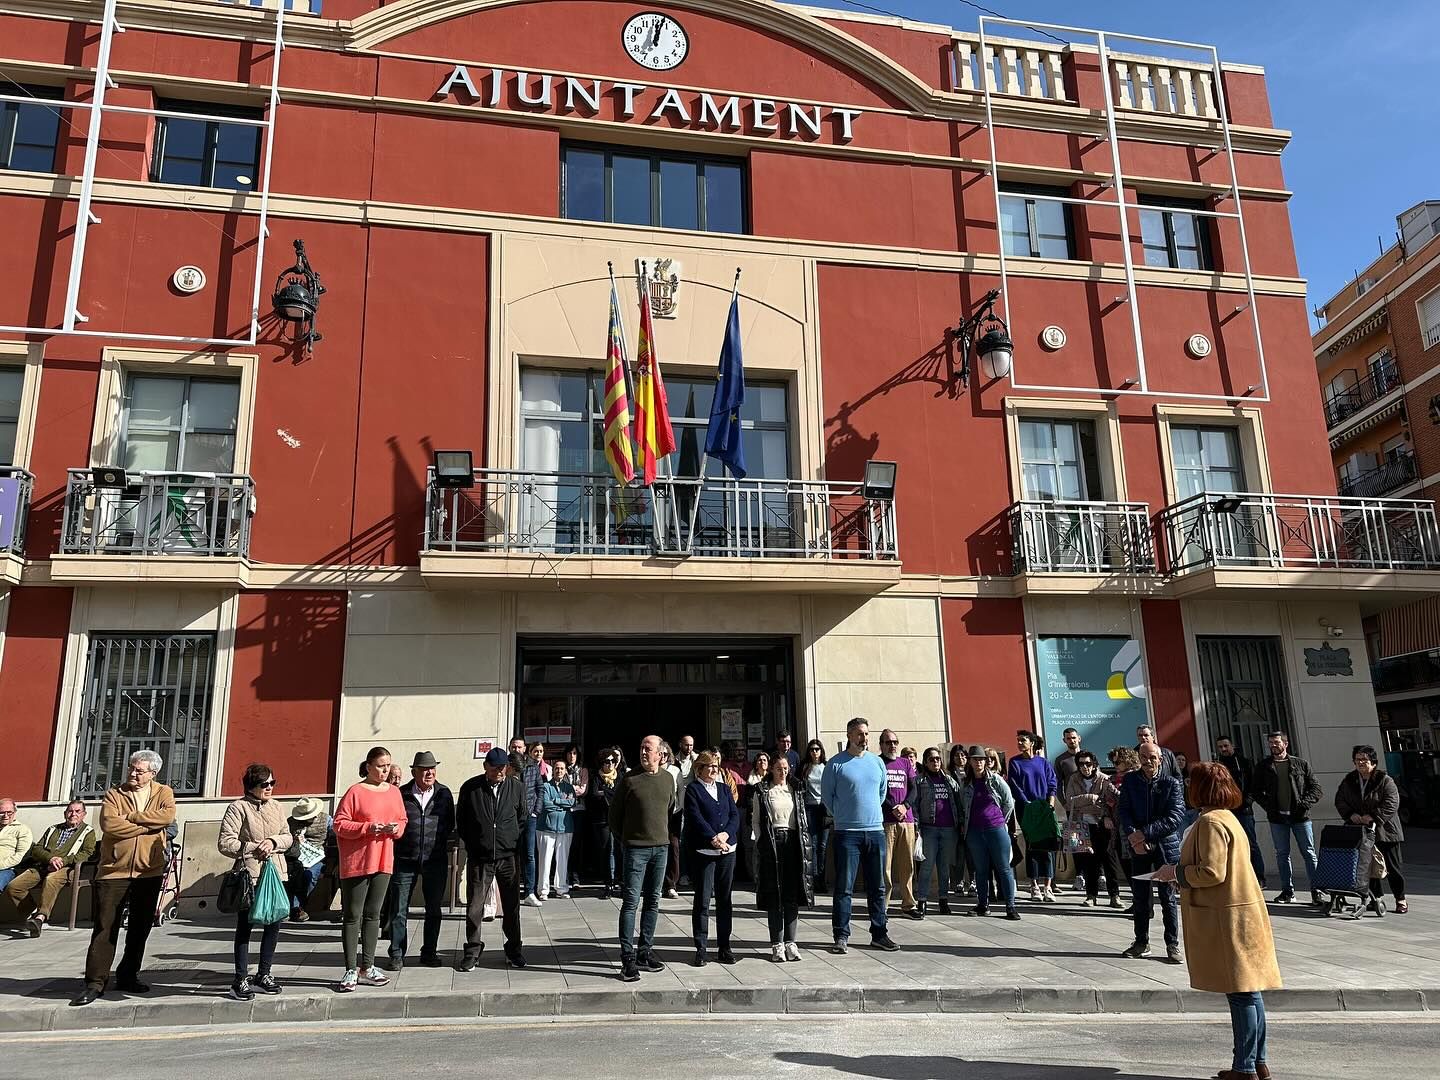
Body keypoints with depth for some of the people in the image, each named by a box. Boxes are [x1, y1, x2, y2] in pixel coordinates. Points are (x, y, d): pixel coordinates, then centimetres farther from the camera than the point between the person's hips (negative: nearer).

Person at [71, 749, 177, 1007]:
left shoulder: (163, 792, 5)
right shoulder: (114, 794, 2)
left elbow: (168, 816, -15)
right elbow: (109, 824, -15)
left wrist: (131, 816, -14)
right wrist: (149, 825, -13)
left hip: (149, 871, 2)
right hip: (114, 870, -2)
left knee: (141, 927, 11)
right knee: (105, 927, -2)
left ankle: (128, 976, 25)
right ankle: (95, 983, 5)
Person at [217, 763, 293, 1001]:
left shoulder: (275, 807, 12)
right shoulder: (238, 808, -6)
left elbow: (288, 837, 13)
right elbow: (225, 843, -11)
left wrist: (273, 842, -7)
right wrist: (254, 848, -15)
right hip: (249, 875, -6)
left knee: (274, 924, 10)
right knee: (245, 927, 2)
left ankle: (263, 974, 24)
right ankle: (241, 981, 10)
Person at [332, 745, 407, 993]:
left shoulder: (394, 792, 8)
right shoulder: (355, 792, -8)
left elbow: (403, 819, 17)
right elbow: (339, 824, -10)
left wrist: (396, 828, -5)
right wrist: (368, 828, -20)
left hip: (383, 862, 5)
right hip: (356, 863, -5)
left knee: (373, 915, 12)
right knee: (352, 916, 2)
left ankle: (367, 968, 21)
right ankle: (351, 971, 8)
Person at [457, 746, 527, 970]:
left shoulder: (517, 786, 0)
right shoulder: (470, 788, -3)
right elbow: (460, 820, 7)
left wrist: (514, 841, 7)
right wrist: (472, 843, 4)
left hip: (508, 856, 1)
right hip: (479, 857, -1)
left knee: (511, 906, 9)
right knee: (474, 906, 2)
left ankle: (513, 950, 22)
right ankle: (472, 951, 17)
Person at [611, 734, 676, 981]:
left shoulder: (668, 779, 5)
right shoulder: (630, 779, -7)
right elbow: (615, 812, 2)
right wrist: (622, 838, 4)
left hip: (661, 847, 5)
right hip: (636, 848, -4)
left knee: (652, 902, 11)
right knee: (631, 901, -6)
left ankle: (645, 952, 21)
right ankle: (628, 958, -3)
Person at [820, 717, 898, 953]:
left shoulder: (877, 762, 9)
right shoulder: (835, 764, -4)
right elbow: (826, 796, 3)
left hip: (876, 830, 4)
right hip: (846, 833, -4)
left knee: (877, 887, 10)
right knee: (844, 888, -1)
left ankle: (879, 934, 19)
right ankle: (841, 936, 5)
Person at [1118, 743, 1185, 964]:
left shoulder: (1171, 783, -5)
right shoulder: (1129, 780, 4)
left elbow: (1174, 817, -12)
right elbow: (1124, 811, 1)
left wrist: (1144, 833, -17)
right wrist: (1133, 837, -16)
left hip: (1165, 845, -2)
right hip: (1138, 846, 3)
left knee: (1168, 898, 2)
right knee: (1140, 896, 9)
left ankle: (1172, 945, 13)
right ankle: (1141, 943, 20)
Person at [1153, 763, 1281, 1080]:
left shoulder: (1210, 822, -17)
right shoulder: (1227, 818, 16)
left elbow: (1212, 872, -22)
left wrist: (1175, 872, -9)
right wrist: (1181, 872, 16)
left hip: (1228, 918, -10)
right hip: (1241, 912, 10)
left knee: (1241, 994, -3)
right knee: (1249, 992, 15)